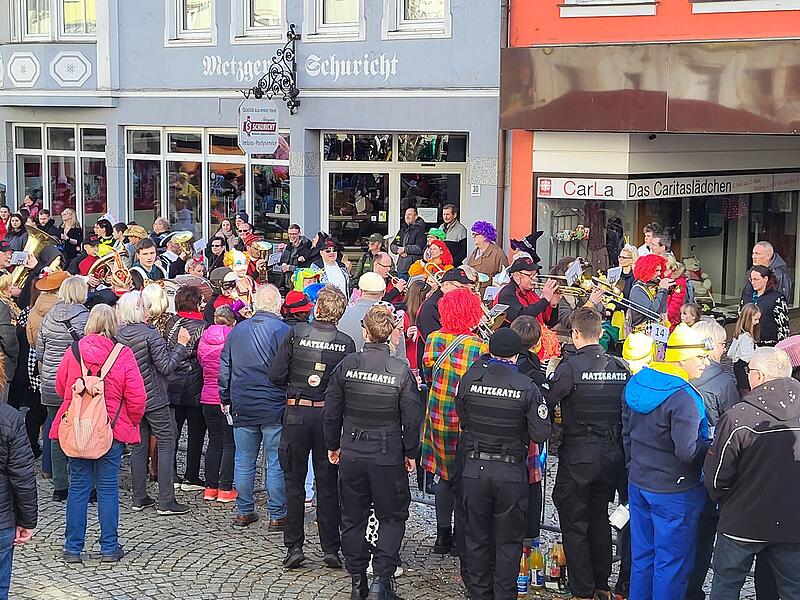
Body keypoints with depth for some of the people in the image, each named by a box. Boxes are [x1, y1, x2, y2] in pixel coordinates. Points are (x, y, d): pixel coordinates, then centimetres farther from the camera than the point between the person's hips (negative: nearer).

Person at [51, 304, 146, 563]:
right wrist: (132, 422, 9)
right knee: (108, 487, 7)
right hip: (112, 429, -2)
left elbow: (60, 388, 10)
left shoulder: (74, 351, -3)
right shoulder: (123, 354, -10)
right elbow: (137, 397, -9)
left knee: (78, 486, 9)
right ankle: (109, 547, 11)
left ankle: (73, 548, 13)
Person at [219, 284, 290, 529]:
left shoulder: (237, 330, 6)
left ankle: (244, 511, 19)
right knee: (276, 463, 2)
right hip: (275, 407, -4)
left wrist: (225, 399, 21)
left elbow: (224, 369, 12)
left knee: (244, 461, 12)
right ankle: (277, 516, 6)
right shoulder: (283, 331, -10)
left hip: (242, 407, 4)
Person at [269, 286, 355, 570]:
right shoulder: (346, 343, -5)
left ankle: (294, 546, 8)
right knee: (328, 483, 9)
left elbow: (276, 374, -8)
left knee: (294, 482, 9)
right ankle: (330, 549, 10)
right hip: (329, 415, 1)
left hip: (296, 413, -1)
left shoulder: (297, 333, -8)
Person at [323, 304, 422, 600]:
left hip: (351, 453, 2)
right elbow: (412, 419, -7)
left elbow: (331, 411, 1)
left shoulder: (347, 365, -7)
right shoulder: (401, 371, -12)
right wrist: (410, 453, 7)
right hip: (388, 455, -2)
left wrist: (333, 445, 15)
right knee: (392, 517, 11)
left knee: (352, 518, 14)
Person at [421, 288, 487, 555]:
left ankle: (443, 535, 21)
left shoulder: (433, 339, -5)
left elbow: (428, 375, 6)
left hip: (437, 415, 4)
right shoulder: (479, 346, -18)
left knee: (444, 475, 16)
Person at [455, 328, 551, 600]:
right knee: (508, 541, 11)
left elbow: (462, 420, 4)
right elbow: (541, 434, -10)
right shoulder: (527, 387, -11)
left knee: (476, 538, 14)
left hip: (473, 469, 2)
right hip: (511, 473, -2)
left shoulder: (469, 380, -7)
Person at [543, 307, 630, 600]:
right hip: (613, 455, 5)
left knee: (574, 523, 6)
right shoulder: (621, 367, 1)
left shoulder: (571, 367, -16)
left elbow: (545, 401, -15)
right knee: (600, 516, 20)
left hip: (578, 456, -5)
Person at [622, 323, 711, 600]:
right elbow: (687, 451, -26)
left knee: (642, 556, 18)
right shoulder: (683, 398, -23)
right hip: (675, 492, -8)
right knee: (672, 565, 5)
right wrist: (713, 446, -8)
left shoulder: (636, 384, 4)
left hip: (638, 484, 8)